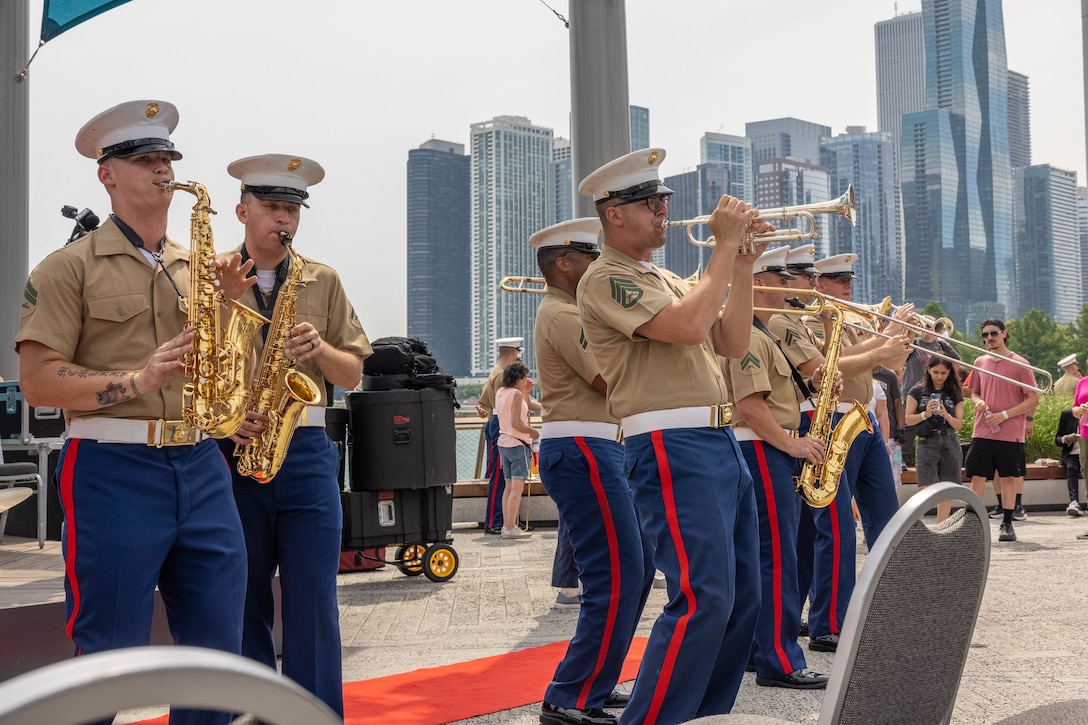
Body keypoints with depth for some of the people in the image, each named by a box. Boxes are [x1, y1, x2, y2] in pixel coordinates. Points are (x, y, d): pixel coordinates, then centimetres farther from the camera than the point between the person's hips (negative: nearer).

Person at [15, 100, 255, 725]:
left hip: (201, 467, 5)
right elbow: (37, 381, -6)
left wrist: (230, 303, 4)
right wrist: (135, 380, -18)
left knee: (219, 648, 8)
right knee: (110, 660, 2)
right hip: (112, 469, -5)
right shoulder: (70, 267, 1)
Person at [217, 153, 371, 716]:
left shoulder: (323, 281, 11)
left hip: (306, 451, 1)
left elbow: (353, 375, 11)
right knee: (243, 604, 7)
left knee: (313, 604, -1)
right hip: (229, 454, -1)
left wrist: (319, 348, -9)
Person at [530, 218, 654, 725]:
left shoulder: (569, 312, 21)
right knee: (617, 577, -11)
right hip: (581, 452, -11)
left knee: (634, 568, 15)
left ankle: (593, 682, 23)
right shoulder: (563, 315, -12)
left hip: (593, 451, 11)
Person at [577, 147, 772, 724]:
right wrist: (725, 245, -11)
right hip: (672, 448, -10)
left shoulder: (665, 279, 22)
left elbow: (732, 344, 15)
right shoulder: (606, 278, -7)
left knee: (742, 595, 11)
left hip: (721, 443, 10)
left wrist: (743, 264, 7)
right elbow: (688, 326, -21)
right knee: (703, 598, -17)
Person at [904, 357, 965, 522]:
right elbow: (908, 419, 1)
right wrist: (925, 414, -16)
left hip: (950, 443, 3)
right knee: (925, 489, -12)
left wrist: (946, 415, -11)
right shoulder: (918, 391, 3)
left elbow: (959, 425, 8)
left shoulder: (955, 394, 11)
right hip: (927, 442, -3)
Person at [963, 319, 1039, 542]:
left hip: (1010, 433, -3)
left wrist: (1004, 415, -14)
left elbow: (1034, 400, -6)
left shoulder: (1019, 364, -5)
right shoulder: (980, 362, 8)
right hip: (982, 431, 3)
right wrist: (978, 402, -4)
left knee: (1008, 478, 5)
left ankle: (1007, 524, 16)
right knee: (977, 476, 1)